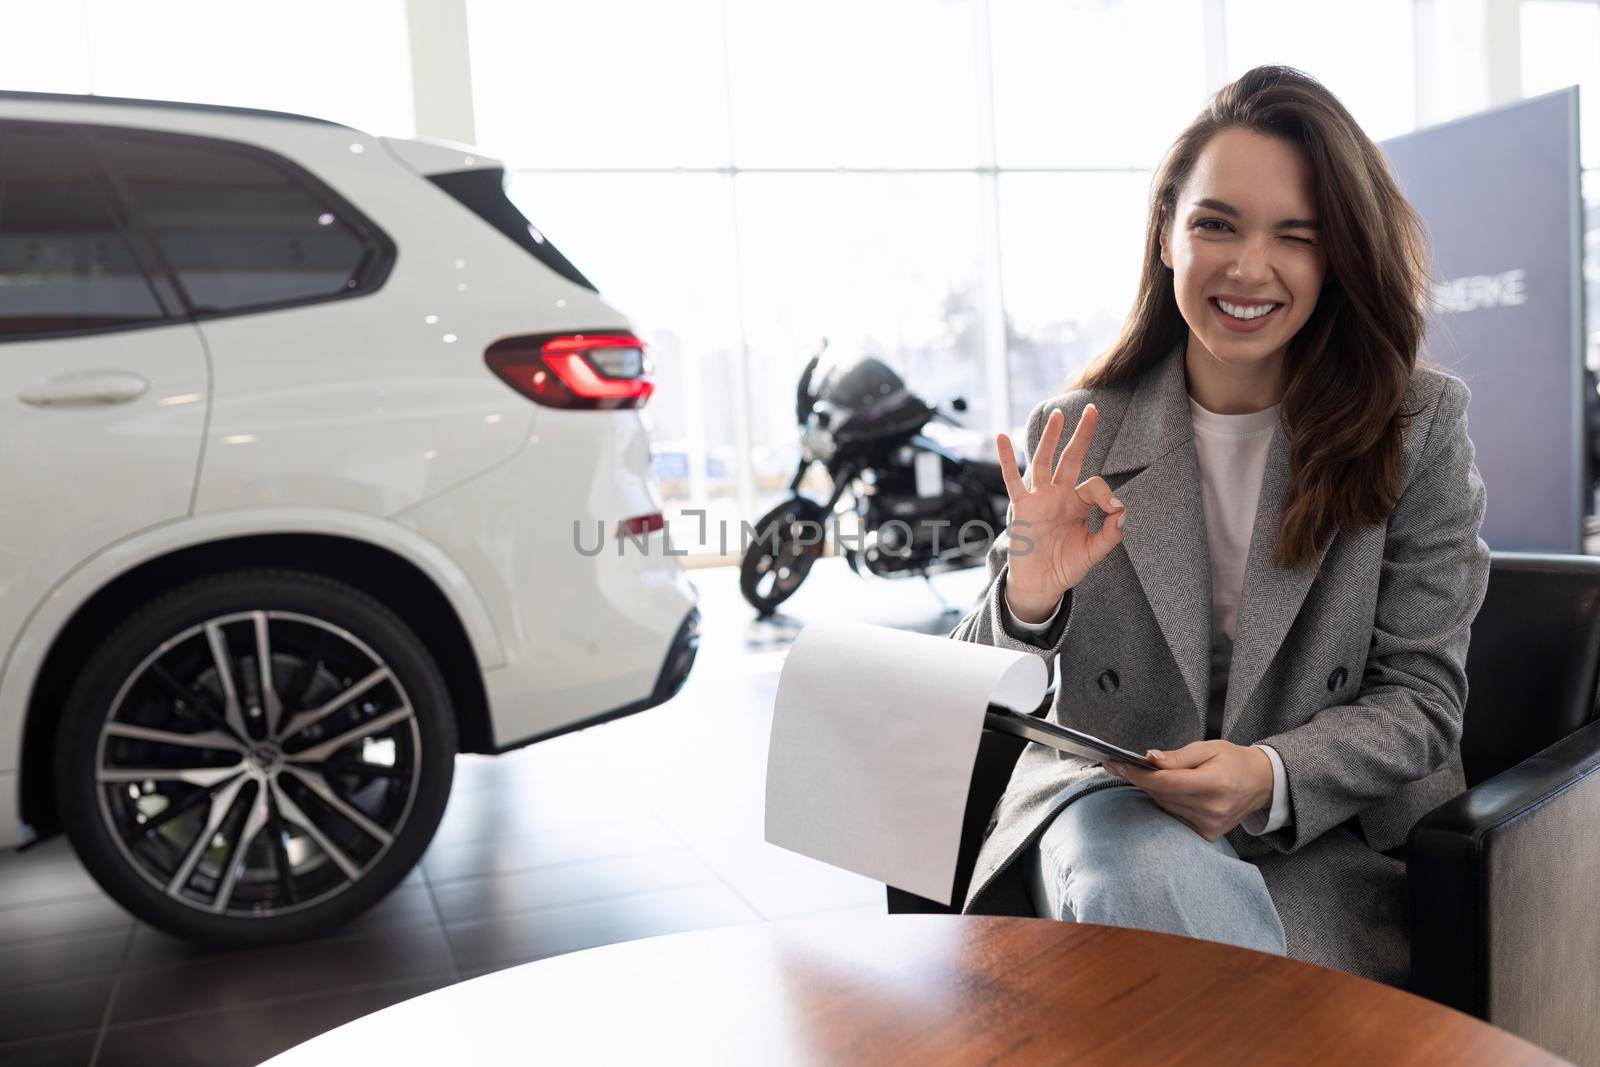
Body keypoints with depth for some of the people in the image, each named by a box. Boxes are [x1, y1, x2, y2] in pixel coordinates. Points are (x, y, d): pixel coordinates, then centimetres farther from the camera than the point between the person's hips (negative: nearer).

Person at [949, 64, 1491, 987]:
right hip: (1109, 799, 1)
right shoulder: (1078, 438, -1)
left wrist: (1269, 776, -22)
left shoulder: (1418, 425, -2)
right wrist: (1027, 607, -22)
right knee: (1148, 878, -33)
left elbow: (1421, 697, -2)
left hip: (1325, 836, -1)